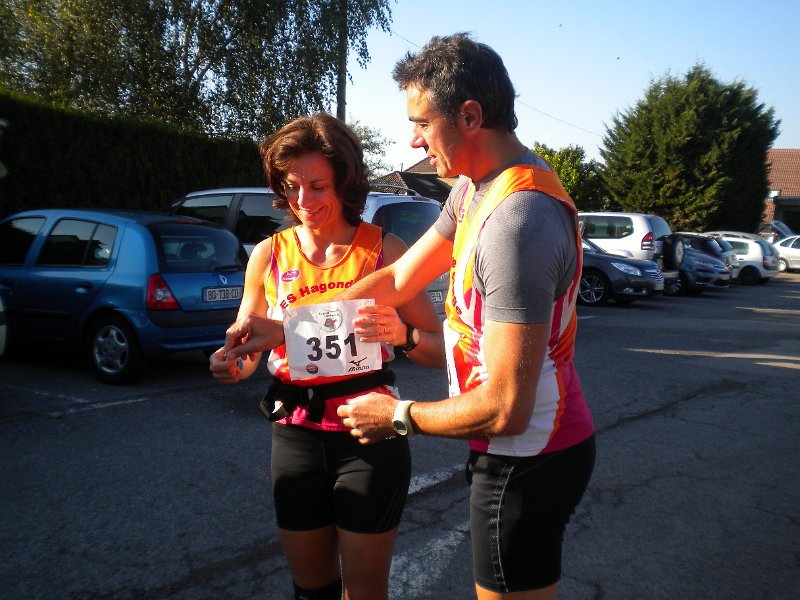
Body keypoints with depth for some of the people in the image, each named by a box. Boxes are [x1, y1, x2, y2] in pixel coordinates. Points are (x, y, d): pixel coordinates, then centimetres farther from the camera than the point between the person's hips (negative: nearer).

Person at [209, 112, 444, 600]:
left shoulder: (383, 249, -6)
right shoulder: (270, 255, 1)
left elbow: (440, 349, -7)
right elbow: (246, 346, 10)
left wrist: (402, 334, -27)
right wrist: (232, 366, -13)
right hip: (295, 435, 3)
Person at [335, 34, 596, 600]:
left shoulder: (516, 221, -30)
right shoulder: (474, 188, 2)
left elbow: (505, 409, -30)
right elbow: (399, 279, 8)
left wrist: (398, 416, -13)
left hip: (526, 461, -9)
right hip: (532, 446, 9)